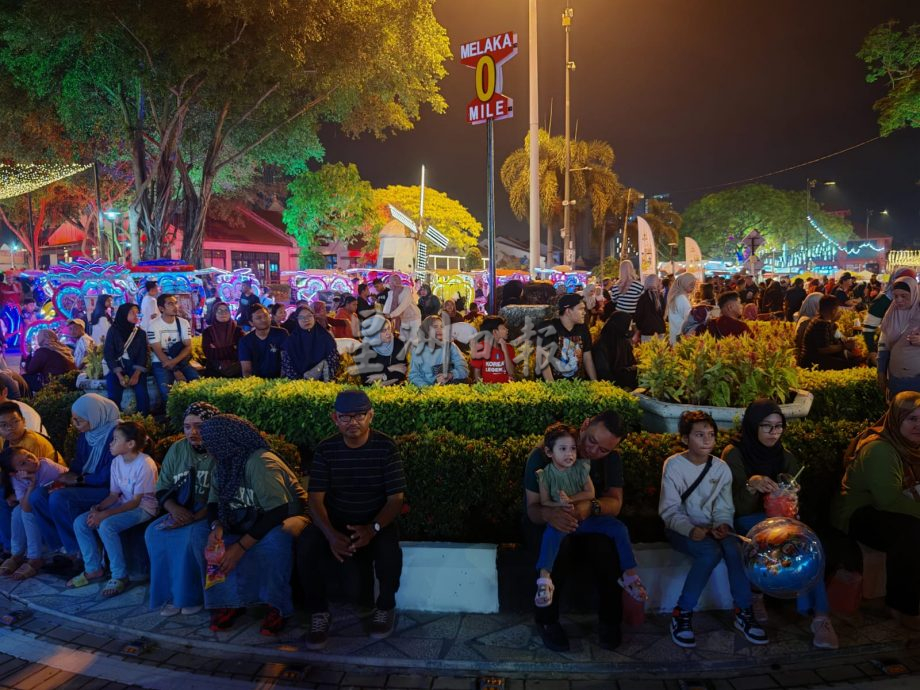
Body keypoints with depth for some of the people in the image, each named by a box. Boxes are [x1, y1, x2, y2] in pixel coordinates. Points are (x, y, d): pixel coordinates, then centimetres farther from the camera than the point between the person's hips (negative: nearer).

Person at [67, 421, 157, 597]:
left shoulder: (145, 464, -21)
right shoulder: (117, 462, 4)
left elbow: (135, 501, -20)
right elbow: (114, 495, 8)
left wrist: (105, 514, -24)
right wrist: (98, 507, -12)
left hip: (143, 508, -8)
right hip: (123, 504, 8)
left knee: (106, 525, -31)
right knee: (80, 522, -5)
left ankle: (120, 576, -15)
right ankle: (93, 569, 9)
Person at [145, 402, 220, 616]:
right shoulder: (177, 449, 6)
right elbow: (162, 489, 7)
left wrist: (196, 516, -28)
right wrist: (174, 508, -14)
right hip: (182, 511, 6)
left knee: (192, 535, -32)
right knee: (154, 533, -19)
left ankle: (193, 596, -12)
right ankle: (172, 594, -9)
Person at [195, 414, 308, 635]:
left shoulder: (260, 462, -25)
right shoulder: (222, 466, 2)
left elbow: (278, 513, -30)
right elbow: (213, 505, 4)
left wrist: (240, 547, -30)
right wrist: (217, 527, -20)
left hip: (283, 521, -7)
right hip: (249, 525, 8)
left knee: (277, 538, -40)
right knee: (201, 537, -12)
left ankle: (277, 607, -20)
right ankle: (229, 601, -8)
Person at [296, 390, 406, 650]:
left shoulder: (386, 447, -11)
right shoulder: (325, 449, -6)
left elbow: (396, 498, -12)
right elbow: (316, 498, -9)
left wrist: (373, 528, -31)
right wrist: (330, 533, -29)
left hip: (376, 522, -1)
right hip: (335, 521, 2)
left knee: (389, 549, -33)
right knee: (306, 545, -28)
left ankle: (385, 608, -2)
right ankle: (319, 612, -5)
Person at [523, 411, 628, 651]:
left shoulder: (611, 459, -6)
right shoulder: (542, 456, -18)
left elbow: (615, 503, -16)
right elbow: (532, 508, -19)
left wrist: (591, 507, -41)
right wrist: (548, 514, -46)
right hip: (546, 524, -3)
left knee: (608, 549, -30)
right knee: (559, 549, -37)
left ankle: (609, 620, -5)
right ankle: (547, 620, -13)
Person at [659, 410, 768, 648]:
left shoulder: (721, 468, 3)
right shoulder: (674, 465, -9)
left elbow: (724, 508, 5)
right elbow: (669, 510, -12)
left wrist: (723, 525, -18)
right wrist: (691, 530, -29)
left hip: (710, 528, 4)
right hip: (681, 529, -4)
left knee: (732, 548, -29)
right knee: (711, 552, -32)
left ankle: (744, 612, -14)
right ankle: (682, 614, -21)